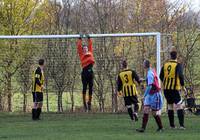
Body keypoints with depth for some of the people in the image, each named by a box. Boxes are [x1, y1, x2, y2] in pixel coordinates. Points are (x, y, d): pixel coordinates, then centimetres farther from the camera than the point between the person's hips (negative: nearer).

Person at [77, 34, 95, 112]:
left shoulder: (90, 53, 20)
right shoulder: (81, 54, 11)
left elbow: (90, 44, 24)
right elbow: (79, 46, 10)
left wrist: (89, 38, 30)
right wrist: (80, 39, 16)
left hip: (90, 71, 4)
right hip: (85, 71, -4)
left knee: (91, 87, 5)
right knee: (84, 87, -2)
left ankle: (89, 102, 16)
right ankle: (84, 102, 4)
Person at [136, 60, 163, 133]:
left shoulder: (150, 73, -20)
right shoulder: (152, 71, 7)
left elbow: (150, 86, -23)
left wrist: (145, 95, -19)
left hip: (154, 94, -9)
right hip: (150, 94, 9)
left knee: (155, 113, -3)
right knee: (146, 110, 2)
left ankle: (160, 127, 5)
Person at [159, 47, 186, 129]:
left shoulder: (165, 65, 7)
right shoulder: (178, 65, -8)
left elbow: (161, 76, 12)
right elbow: (180, 75, -20)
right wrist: (182, 85, -9)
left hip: (166, 89, 5)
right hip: (175, 89, -5)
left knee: (170, 106, 15)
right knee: (179, 106, -6)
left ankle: (172, 125, 16)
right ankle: (181, 125, -17)